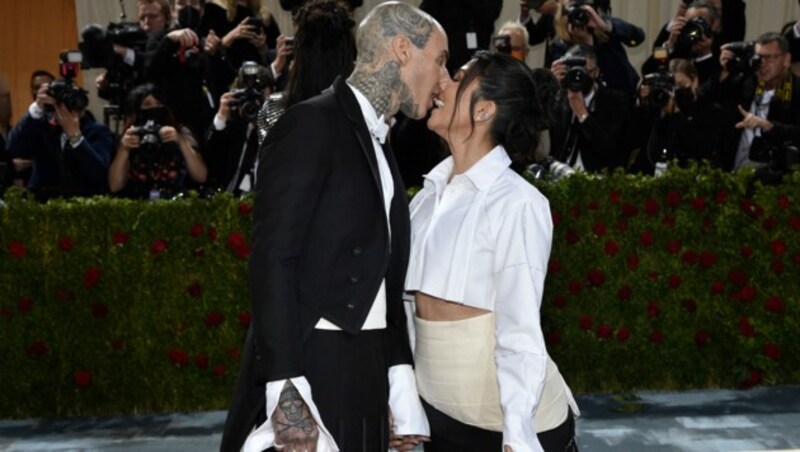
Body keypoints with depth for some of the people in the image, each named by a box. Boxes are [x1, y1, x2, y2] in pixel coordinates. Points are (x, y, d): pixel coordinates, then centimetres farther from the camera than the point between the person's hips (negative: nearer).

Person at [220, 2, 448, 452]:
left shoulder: (380, 145, 15)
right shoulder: (313, 124, -10)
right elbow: (273, 259, -17)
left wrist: (401, 384, 10)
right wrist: (287, 391, -23)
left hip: (366, 371, 8)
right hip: (310, 368, -7)